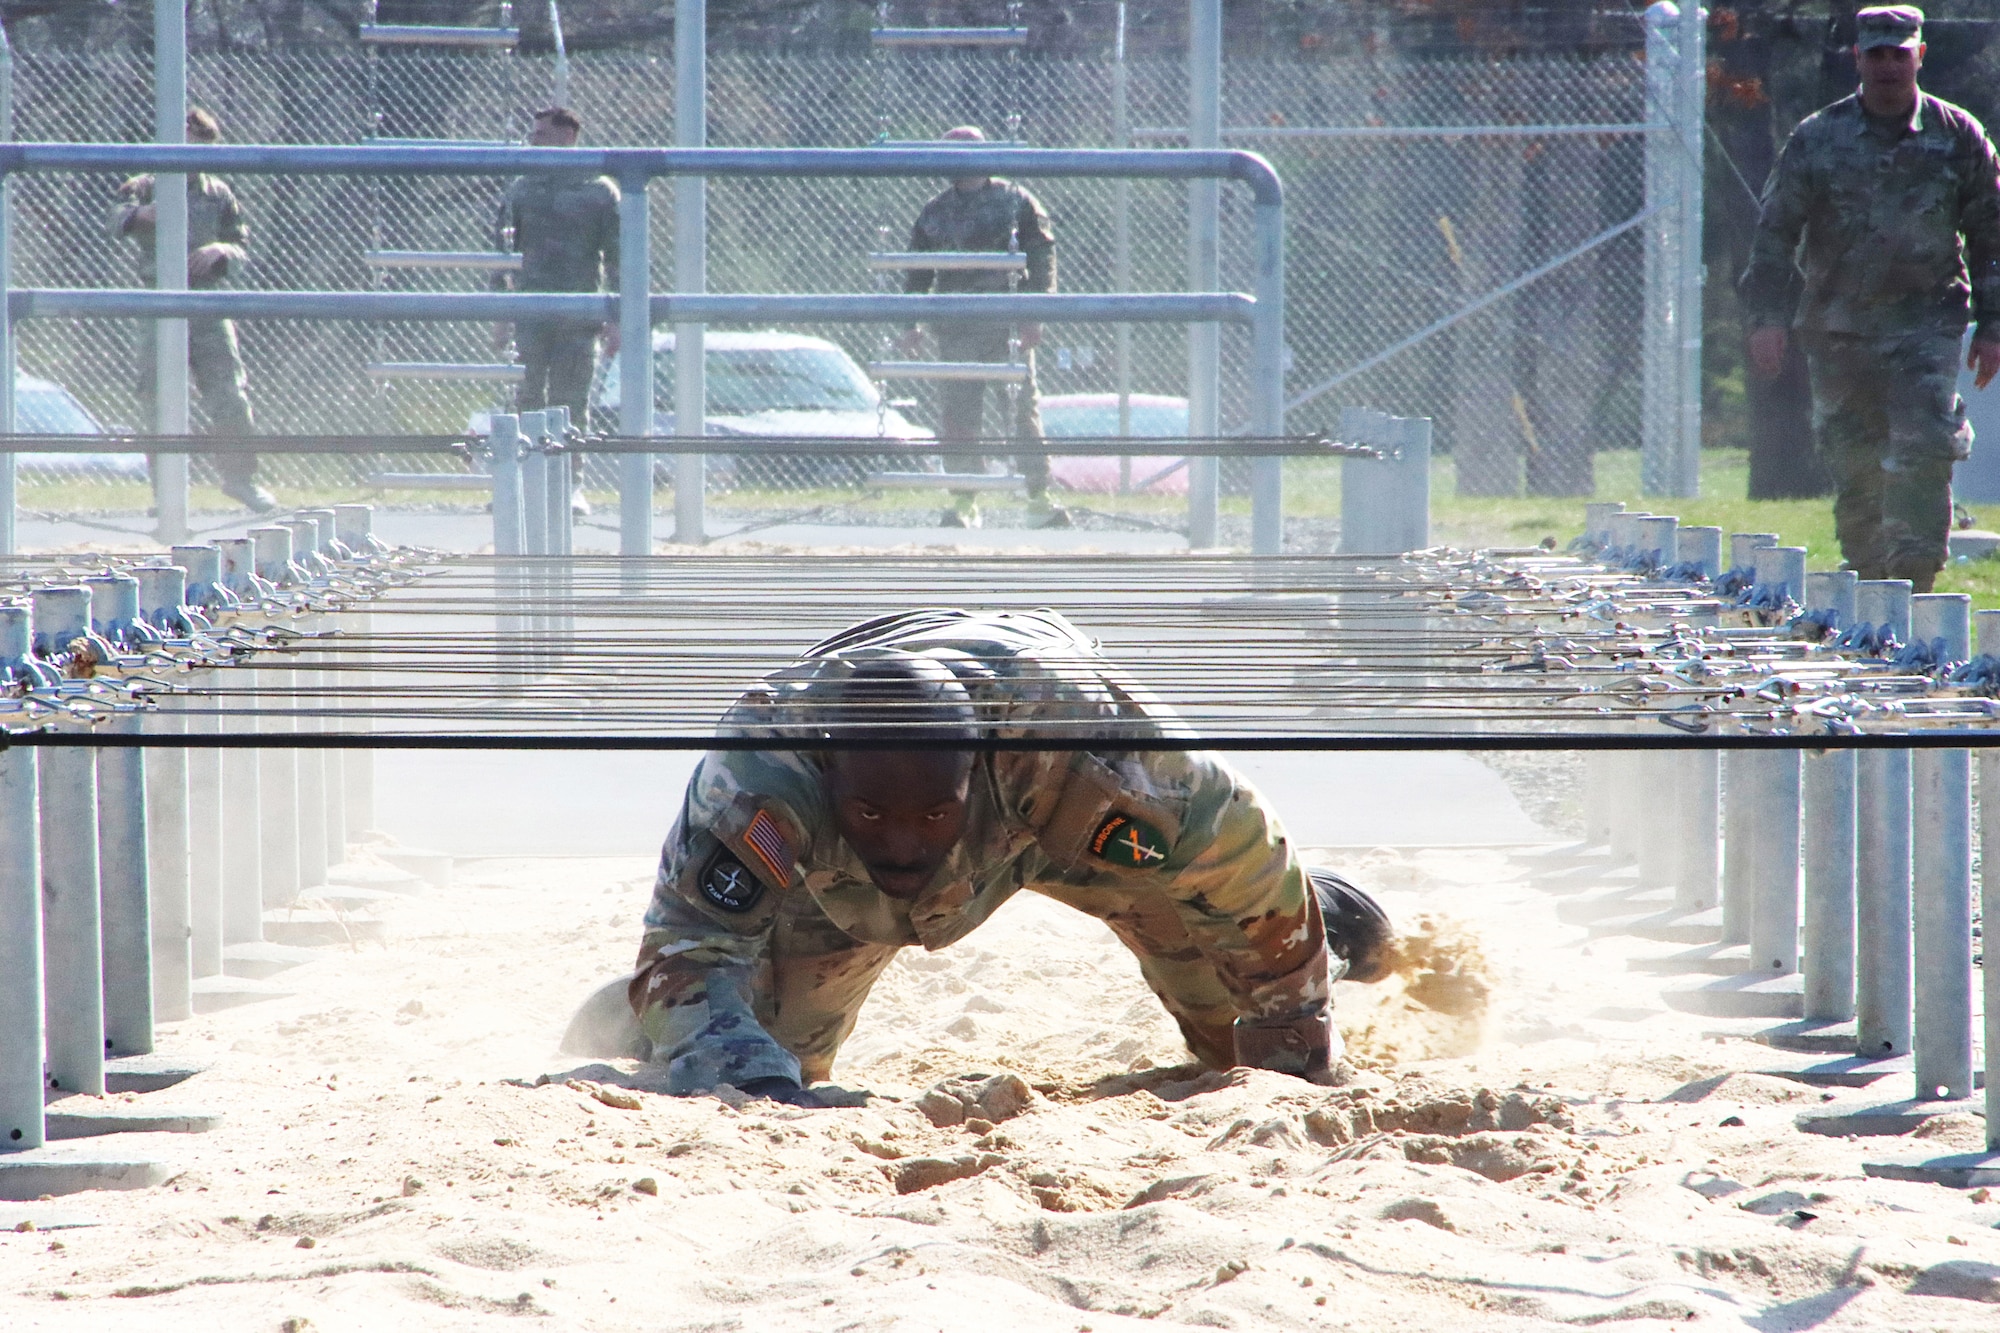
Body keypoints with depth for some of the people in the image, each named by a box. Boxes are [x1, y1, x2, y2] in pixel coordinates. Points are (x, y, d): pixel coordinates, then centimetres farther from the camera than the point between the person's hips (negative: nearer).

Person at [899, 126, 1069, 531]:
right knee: (956, 414, -1)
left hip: (1008, 324, -3)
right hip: (955, 327, 3)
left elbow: (1042, 257, 1)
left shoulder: (1016, 201, 5)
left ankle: (1038, 498, -4)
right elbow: (917, 272, 17)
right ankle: (964, 501, 5)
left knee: (1023, 408, -6)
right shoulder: (936, 212, 15)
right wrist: (911, 323, 8)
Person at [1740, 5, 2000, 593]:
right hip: (1837, 325, 1)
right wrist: (1768, 317, -7)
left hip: (1926, 321, -1)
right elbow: (1775, 232, 3)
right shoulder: (1818, 138, 3)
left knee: (1921, 453, -16)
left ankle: (1912, 582, -15)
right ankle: (1868, 583, 19)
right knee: (1853, 467, 6)